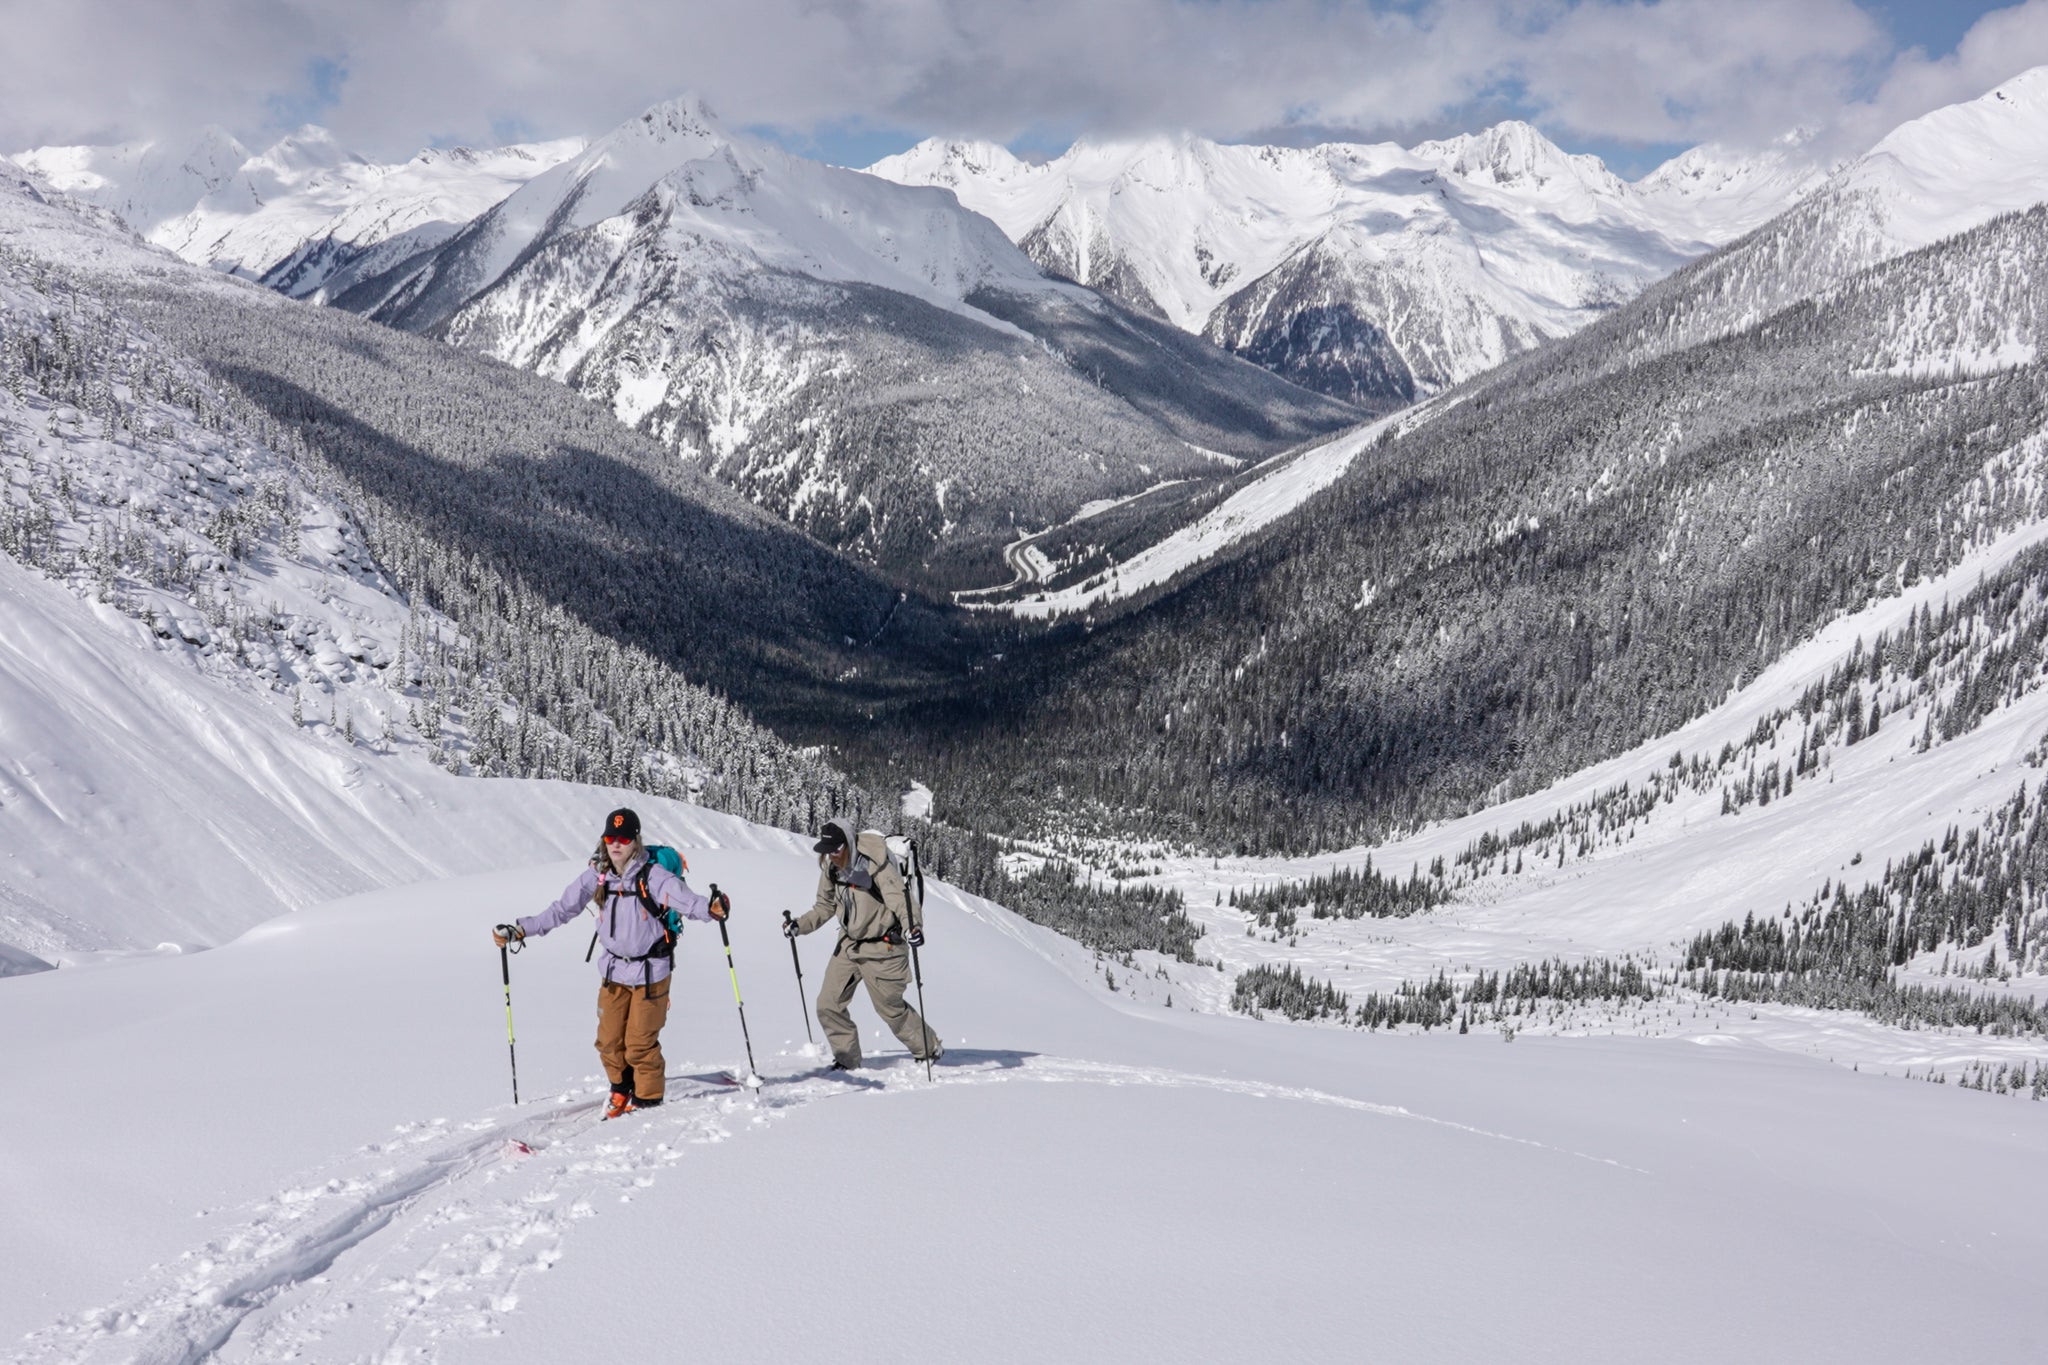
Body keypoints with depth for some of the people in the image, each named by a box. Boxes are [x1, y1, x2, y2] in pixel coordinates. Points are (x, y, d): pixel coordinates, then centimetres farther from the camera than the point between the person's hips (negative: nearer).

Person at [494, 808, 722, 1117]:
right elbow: (562, 910, 2)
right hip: (614, 970, 4)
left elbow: (684, 899, -29)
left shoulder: (653, 875, -16)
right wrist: (520, 930, -2)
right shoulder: (597, 876, -3)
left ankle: (648, 1096, 20)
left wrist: (710, 909, -50)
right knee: (609, 1040, 10)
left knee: (640, 1042, -1)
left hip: (651, 971, -4)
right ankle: (622, 1089, 35)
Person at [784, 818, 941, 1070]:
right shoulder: (831, 869, -2)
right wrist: (799, 925, 2)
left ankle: (930, 1050, 28)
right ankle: (847, 1060, 18)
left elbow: (899, 898, -30)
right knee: (829, 1005, 1)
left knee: (890, 1008, 6)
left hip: (881, 948, -6)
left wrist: (912, 927, -48)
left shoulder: (875, 865, -23)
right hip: (849, 945, 6)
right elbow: (826, 907, 13)